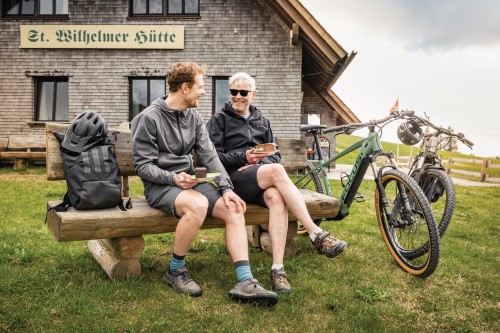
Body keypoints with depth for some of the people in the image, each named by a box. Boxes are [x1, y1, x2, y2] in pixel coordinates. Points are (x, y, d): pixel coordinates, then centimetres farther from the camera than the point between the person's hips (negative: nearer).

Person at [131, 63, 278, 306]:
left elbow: (209, 156, 4)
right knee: (198, 205, -36)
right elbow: (142, 166, -10)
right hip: (159, 186, -6)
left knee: (234, 209, -17)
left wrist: (226, 188, -10)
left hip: (188, 182, 6)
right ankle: (175, 270, -13)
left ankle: (245, 282, -19)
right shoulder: (149, 118, -8)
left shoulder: (194, 117, 10)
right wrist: (173, 178, -26)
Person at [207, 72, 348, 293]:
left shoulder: (261, 121, 26)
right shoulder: (219, 120, 12)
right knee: (276, 170, -34)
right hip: (233, 178, -4)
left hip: (261, 180, 4)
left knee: (276, 196, -34)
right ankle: (317, 235, -35)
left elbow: (275, 154, 19)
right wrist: (244, 158, -15)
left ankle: (278, 270, -38)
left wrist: (260, 164, -4)